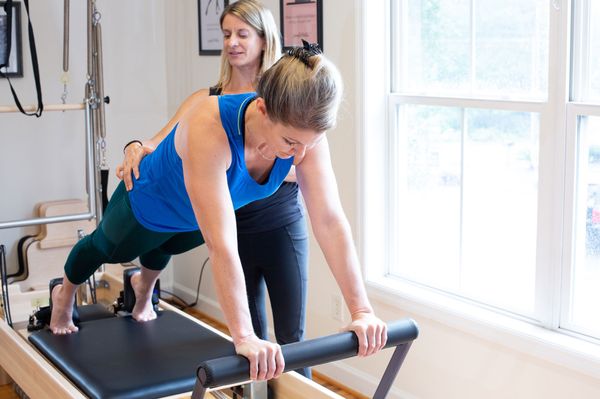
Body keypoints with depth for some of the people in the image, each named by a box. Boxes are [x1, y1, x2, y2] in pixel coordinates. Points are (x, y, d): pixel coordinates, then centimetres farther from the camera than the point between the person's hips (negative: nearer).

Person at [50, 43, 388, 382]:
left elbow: (331, 221, -34)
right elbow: (221, 243, -53)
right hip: (151, 205, -4)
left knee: (165, 248, 38)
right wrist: (244, 337, -55)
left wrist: (363, 312, -37)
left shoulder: (305, 130, -34)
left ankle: (144, 289, 72)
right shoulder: (210, 129, -49)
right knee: (107, 249, 30)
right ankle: (65, 294, 63)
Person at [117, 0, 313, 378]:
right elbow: (161, 143, -6)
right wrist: (136, 147, -28)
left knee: (291, 337, 3)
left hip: (282, 229, -2)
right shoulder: (208, 100, 3)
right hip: (232, 230, 3)